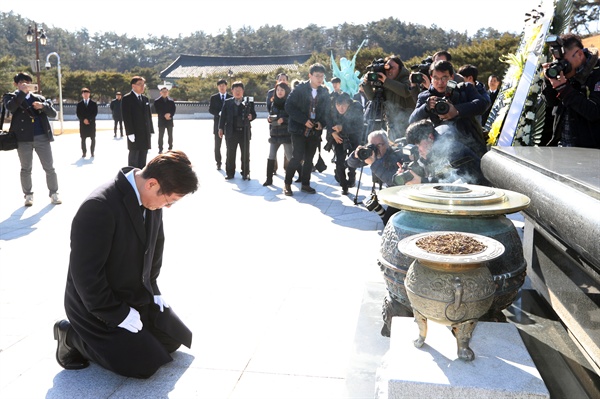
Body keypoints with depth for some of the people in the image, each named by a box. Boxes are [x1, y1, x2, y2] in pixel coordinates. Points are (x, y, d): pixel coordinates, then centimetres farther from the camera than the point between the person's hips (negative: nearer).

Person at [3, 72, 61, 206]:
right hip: (24, 139, -1)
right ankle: (28, 195, 18)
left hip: (42, 137, 2)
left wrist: (43, 106, -12)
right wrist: (22, 92, -20)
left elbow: (53, 113, 7)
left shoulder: (39, 98, 14)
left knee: (49, 168, 2)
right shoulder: (10, 97, 7)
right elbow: (10, 107, -16)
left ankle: (54, 193, 11)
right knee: (26, 169, 7)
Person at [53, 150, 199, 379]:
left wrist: (152, 289, 4)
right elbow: (85, 275, -28)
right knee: (145, 365, -11)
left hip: (137, 296, 8)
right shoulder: (99, 208, -32)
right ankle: (73, 336, 5)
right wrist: (118, 315, -21)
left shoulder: (150, 199, -7)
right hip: (98, 308, -8)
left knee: (173, 339, 10)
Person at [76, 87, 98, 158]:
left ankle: (92, 152, 7)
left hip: (91, 123, -1)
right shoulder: (79, 104, 8)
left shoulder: (93, 103, 4)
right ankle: (84, 152, 5)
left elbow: (95, 113, -2)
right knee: (83, 139, 0)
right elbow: (78, 114, 3)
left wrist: (89, 119, -12)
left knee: (92, 139, 0)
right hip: (82, 123, 1)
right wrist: (83, 120, -11)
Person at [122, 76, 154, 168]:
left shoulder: (145, 99, 15)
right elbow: (126, 117, -13)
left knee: (143, 158, 10)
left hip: (145, 133, 6)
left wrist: (151, 130, 9)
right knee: (134, 157, 0)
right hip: (134, 134, -6)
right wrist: (130, 133, -18)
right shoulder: (127, 98, -6)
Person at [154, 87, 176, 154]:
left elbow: (174, 109, 1)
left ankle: (170, 148, 17)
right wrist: (164, 115, -18)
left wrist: (170, 114, -16)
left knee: (170, 135, 7)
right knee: (161, 136, -2)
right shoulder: (157, 101, 1)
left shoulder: (171, 101, 8)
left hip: (169, 120, 2)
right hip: (161, 120, -2)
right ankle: (160, 149, 4)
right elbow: (158, 110, -7)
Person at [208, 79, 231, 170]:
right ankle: (218, 163, 10)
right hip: (218, 123, 0)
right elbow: (210, 109, 0)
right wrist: (219, 113, -16)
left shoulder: (231, 97, 6)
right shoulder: (213, 97, 7)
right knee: (217, 145, 2)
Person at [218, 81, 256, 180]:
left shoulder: (248, 103, 4)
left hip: (244, 132, 0)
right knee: (230, 154, 6)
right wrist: (221, 128, -1)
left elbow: (254, 114, 6)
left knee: (245, 154, 5)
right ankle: (230, 173, 15)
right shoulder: (227, 102, 6)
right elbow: (223, 116, 5)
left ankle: (245, 173, 15)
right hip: (231, 131, 0)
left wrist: (251, 116, -17)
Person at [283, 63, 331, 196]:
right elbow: (289, 106, -10)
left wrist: (322, 123, -7)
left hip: (315, 130, 4)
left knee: (309, 158, 9)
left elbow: (327, 111, 13)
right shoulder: (300, 89, -6)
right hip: (299, 129, -4)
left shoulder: (324, 92, 6)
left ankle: (305, 184, 22)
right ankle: (287, 183, 8)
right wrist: (304, 120, -16)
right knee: (297, 157, -9)